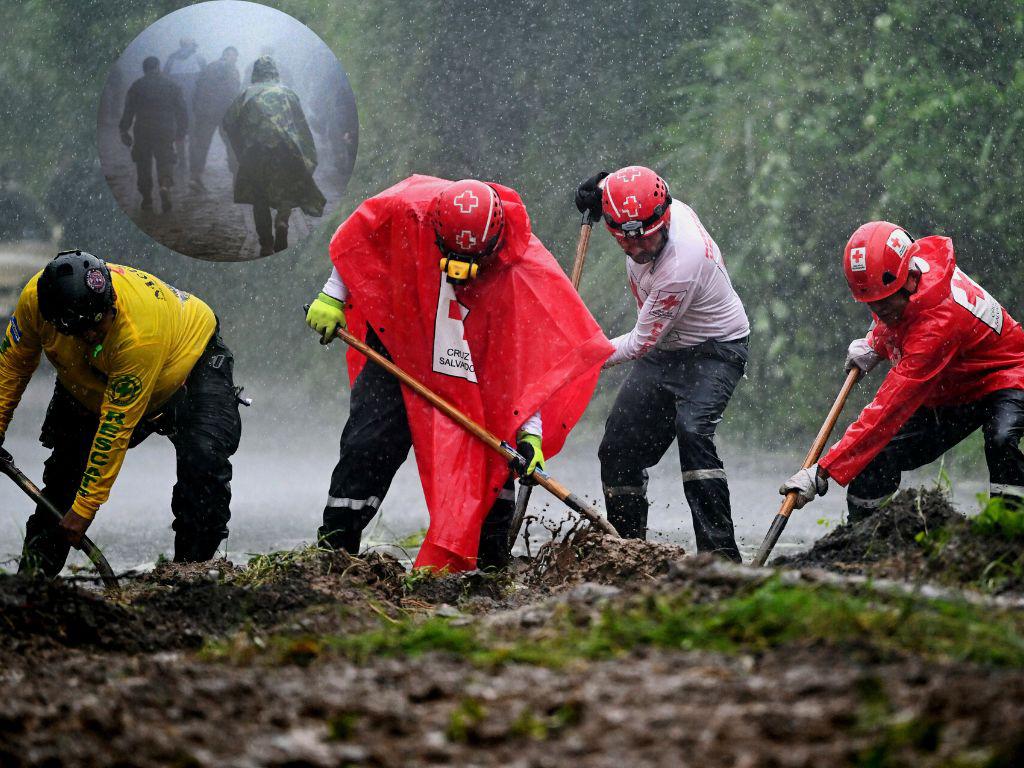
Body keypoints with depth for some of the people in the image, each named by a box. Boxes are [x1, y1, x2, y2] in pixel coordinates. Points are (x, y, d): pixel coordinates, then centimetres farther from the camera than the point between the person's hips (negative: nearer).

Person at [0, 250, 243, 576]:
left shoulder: (139, 333, -45)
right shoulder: (35, 298, -31)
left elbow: (115, 427, -39)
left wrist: (85, 508, -34)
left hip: (190, 362, -5)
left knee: (203, 457, -25)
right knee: (65, 466, -1)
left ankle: (191, 565, -15)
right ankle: (33, 570, 12)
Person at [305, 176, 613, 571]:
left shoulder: (523, 270, -29)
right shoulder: (407, 208, -27)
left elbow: (526, 358, -24)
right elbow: (355, 238, -3)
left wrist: (531, 431, -29)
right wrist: (332, 296, 2)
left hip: (476, 367, 0)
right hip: (399, 342, 1)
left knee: (490, 453, -7)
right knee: (369, 445, -6)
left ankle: (489, 561, 3)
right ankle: (334, 546, 3)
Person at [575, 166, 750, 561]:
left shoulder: (680, 266, -36)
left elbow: (641, 343, -23)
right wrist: (601, 190, -1)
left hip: (714, 350, -8)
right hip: (665, 347, 8)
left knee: (692, 431, -31)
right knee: (619, 446, 5)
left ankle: (720, 553, -33)